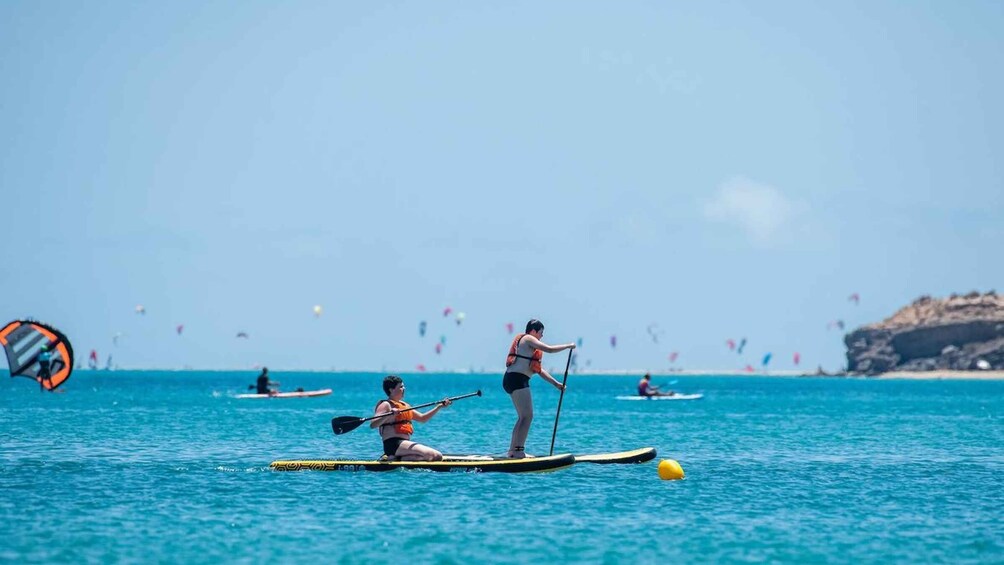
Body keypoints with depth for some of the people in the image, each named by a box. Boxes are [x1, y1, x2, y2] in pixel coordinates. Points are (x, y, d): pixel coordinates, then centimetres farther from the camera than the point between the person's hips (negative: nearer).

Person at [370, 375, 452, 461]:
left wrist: (439, 407, 21)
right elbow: (372, 424, -18)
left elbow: (422, 418, 29)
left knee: (438, 457, -8)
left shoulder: (404, 405, 23)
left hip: (405, 443, 9)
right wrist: (389, 415, -33)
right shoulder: (385, 405, -5)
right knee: (435, 456, -22)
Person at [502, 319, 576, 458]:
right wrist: (568, 346, -1)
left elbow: (539, 370, 26)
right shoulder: (528, 339, -3)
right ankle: (518, 450, -20)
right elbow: (549, 349, -14)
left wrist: (556, 384, 23)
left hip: (511, 379, 10)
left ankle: (512, 451, 13)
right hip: (518, 379, -10)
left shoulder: (528, 343, 26)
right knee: (527, 416, -13)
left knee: (523, 417, 13)